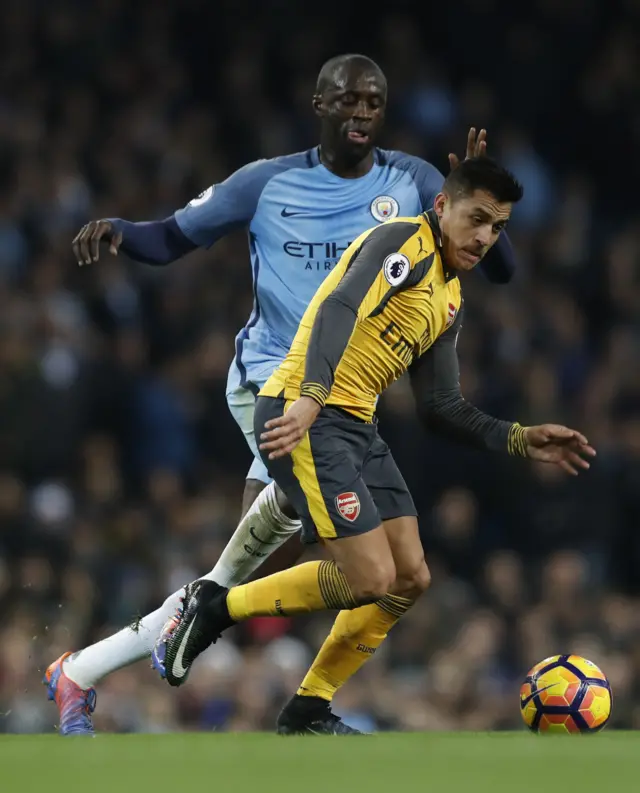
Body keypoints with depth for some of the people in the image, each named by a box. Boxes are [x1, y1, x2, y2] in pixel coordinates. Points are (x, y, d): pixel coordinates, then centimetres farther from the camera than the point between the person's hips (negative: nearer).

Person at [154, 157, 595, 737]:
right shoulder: (406, 242, -10)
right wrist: (310, 398, -40)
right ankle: (216, 607, -1)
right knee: (371, 578, -16)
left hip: (357, 427, 10)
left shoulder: (450, 299, 19)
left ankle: (308, 713, 16)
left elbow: (443, 407, 22)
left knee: (410, 579, 7)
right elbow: (339, 310, -26)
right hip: (305, 418, -10)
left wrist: (519, 440, 10)